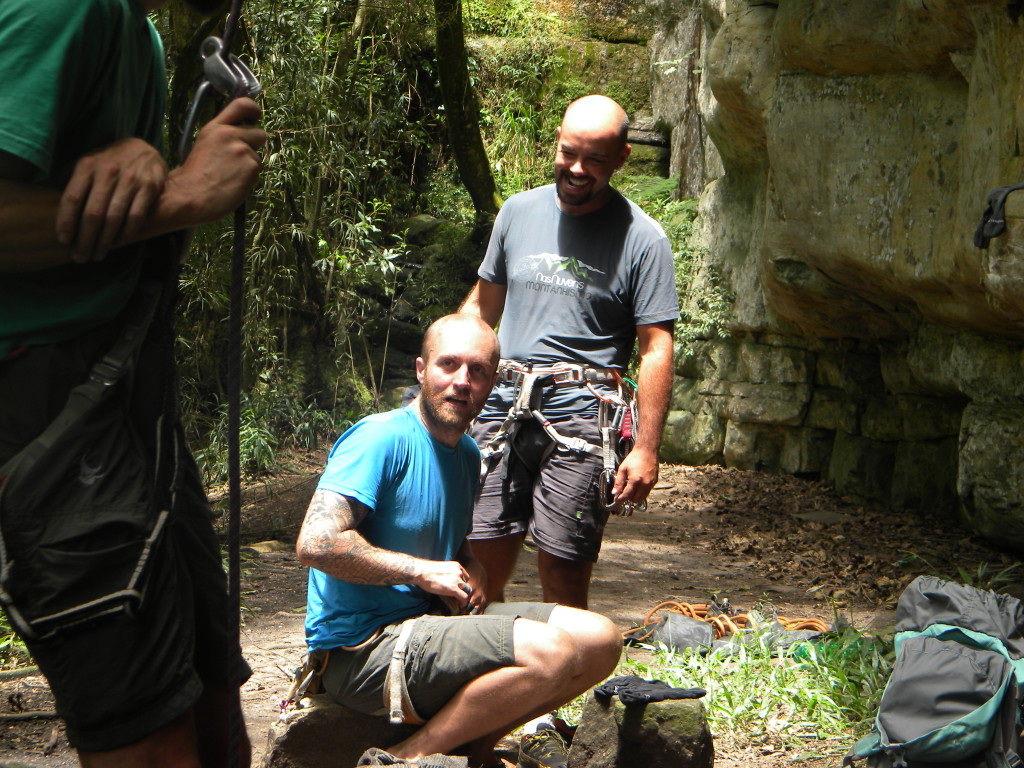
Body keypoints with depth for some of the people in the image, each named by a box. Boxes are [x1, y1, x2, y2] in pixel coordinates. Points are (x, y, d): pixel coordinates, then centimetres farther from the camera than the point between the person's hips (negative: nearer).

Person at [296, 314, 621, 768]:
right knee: (549, 651, -27)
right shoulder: (383, 438, -15)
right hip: (361, 649, -9)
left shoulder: (467, 454, 14)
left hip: (433, 619, 9)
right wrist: (421, 572, -17)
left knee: (600, 641, 1)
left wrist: (471, 569, 5)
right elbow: (316, 543, -26)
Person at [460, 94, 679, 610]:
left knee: (564, 578, -5)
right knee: (478, 567, 1)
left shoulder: (641, 239, 0)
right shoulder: (518, 211, 13)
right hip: (502, 408, 4)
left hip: (579, 418, -4)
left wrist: (646, 449, -9)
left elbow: (656, 350, -2)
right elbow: (481, 307, 24)